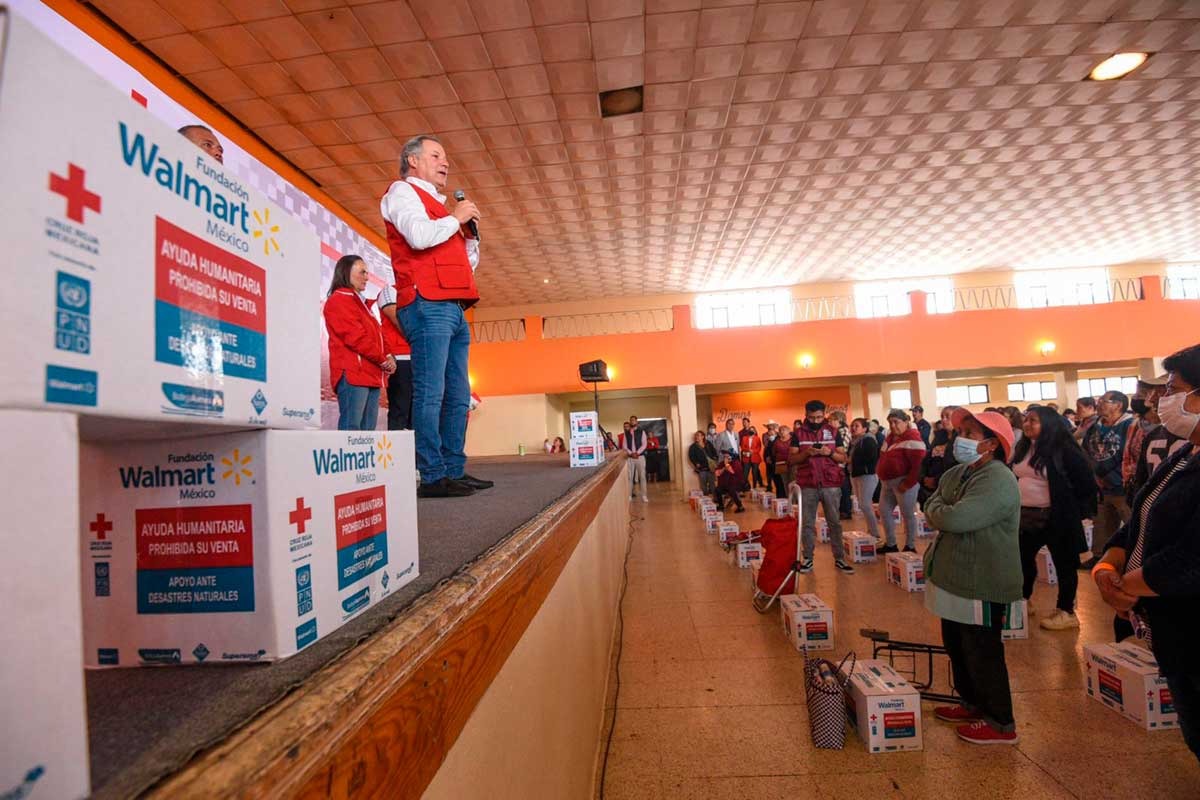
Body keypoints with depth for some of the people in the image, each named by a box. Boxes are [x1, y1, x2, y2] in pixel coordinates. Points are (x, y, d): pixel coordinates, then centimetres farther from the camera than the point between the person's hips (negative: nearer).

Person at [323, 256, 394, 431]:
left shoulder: (361, 303, 26)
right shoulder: (339, 299, -2)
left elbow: (376, 336, 22)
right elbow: (355, 338, -12)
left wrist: (388, 357, 3)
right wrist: (384, 360, -7)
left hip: (371, 375, 9)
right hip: (352, 374, -9)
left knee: (368, 429, 5)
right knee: (351, 428, -13)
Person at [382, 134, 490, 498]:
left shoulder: (436, 205, 31)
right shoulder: (402, 191, 7)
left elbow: (468, 263, 31)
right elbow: (418, 236, -15)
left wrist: (470, 230, 16)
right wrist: (455, 218, -1)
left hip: (453, 309, 9)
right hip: (427, 305, -9)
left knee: (458, 396, 6)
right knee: (430, 393, -13)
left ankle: (454, 470, 11)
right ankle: (433, 477, -13)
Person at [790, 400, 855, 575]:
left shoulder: (833, 431, 6)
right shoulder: (798, 433, 4)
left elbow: (843, 457, 6)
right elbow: (791, 459, 0)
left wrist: (830, 452, -14)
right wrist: (806, 453, -18)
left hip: (831, 484, 0)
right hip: (807, 485, 0)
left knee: (834, 522, 5)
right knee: (807, 523, 5)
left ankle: (839, 559, 13)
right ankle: (808, 558, 13)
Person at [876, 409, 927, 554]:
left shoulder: (912, 438, -14)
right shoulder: (890, 437, 14)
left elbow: (918, 463, -21)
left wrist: (907, 483, -22)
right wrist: (880, 474, 14)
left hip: (903, 482, -9)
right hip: (888, 482, 9)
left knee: (907, 514, 2)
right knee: (884, 511, 11)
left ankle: (910, 547, 13)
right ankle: (890, 544, 23)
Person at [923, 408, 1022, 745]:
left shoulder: (998, 480, -22)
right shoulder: (956, 473, 7)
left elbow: (955, 519, -31)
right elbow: (931, 506, 6)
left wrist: (937, 511, -11)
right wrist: (943, 512, -14)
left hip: (982, 585, -9)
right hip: (955, 579, 9)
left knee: (982, 654, 5)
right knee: (957, 647, 22)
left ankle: (1000, 723, 24)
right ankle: (973, 704, 41)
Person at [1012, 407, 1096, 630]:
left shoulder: (1064, 449, -13)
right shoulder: (1022, 448, 8)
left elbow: (1085, 481, -10)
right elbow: (1014, 477, 19)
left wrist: (1076, 512, -7)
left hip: (1056, 518, -7)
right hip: (1026, 516, 7)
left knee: (1063, 563, 7)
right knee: (1023, 559, 15)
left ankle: (1067, 612, 19)